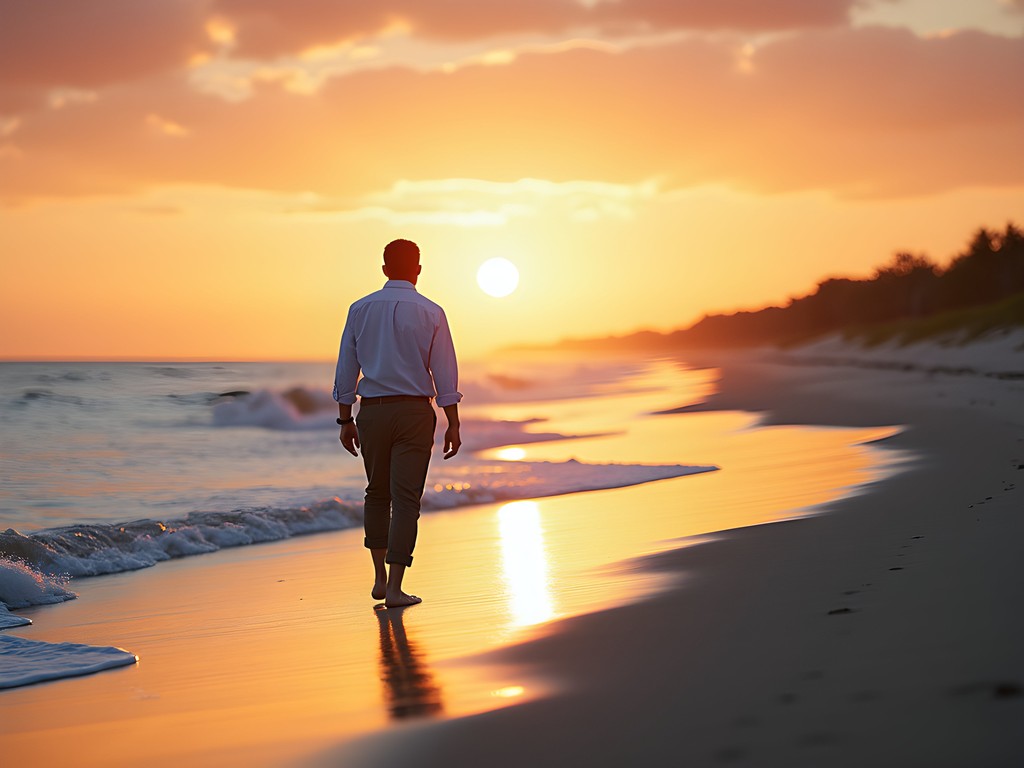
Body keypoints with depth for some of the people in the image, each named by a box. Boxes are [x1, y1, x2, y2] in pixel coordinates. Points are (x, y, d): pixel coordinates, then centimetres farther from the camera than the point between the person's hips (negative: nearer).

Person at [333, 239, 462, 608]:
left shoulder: (360, 310, 3)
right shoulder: (431, 313, -3)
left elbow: (346, 369, 5)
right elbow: (445, 373, -5)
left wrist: (345, 421, 12)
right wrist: (453, 425, -1)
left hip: (372, 411, 2)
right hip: (415, 412, -2)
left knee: (378, 494, 19)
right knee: (406, 499, -1)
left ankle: (380, 577, 19)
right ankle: (394, 588, -6)